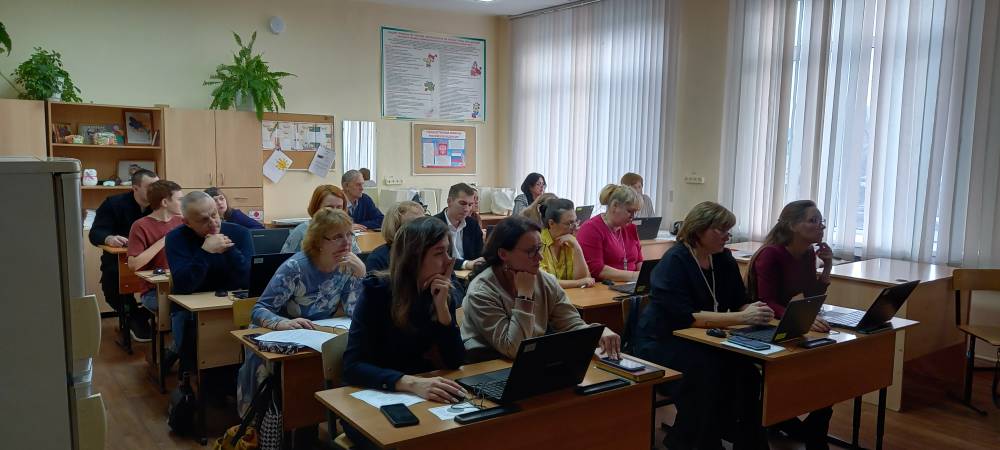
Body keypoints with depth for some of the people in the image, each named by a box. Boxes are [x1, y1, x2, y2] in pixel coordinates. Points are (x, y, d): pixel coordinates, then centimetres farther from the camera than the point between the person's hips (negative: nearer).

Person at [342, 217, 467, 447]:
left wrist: (442, 306, -20)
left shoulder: (441, 291, -4)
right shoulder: (377, 290, -17)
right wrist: (411, 383, -39)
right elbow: (353, 366, -25)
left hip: (416, 398, 4)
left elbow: (455, 362, -8)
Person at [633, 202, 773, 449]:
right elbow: (686, 316, -28)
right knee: (707, 372, -30)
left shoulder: (724, 259, 3)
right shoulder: (674, 261, -19)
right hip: (661, 342, -6)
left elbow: (738, 303, 3)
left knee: (744, 369, -20)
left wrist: (752, 310, -21)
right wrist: (741, 318, -31)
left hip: (699, 339, 6)